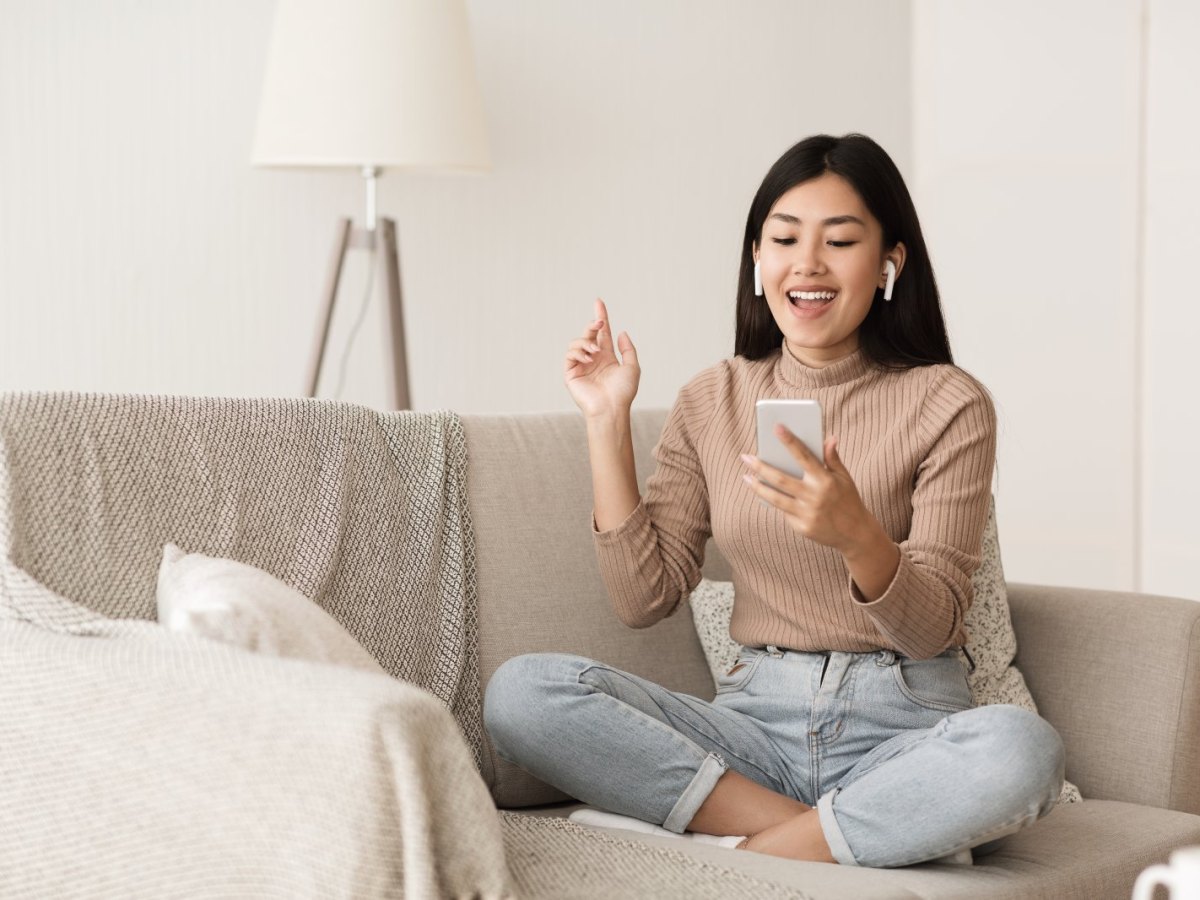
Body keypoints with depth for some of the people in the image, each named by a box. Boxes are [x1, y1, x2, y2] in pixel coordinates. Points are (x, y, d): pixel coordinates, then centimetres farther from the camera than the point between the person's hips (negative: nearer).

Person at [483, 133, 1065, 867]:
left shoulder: (948, 405, -1)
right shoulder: (712, 402, 10)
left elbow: (932, 627, -7)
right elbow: (645, 597, 4)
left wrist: (856, 535, -28)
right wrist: (608, 422, 0)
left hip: (902, 724, -3)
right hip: (758, 717, 3)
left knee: (1021, 750, -37)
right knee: (521, 691, -21)